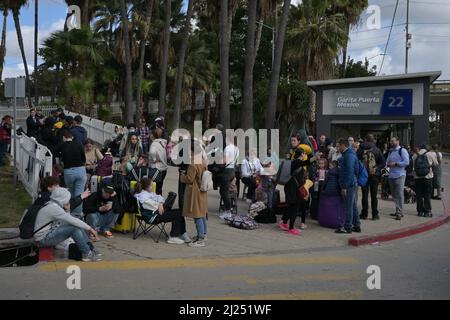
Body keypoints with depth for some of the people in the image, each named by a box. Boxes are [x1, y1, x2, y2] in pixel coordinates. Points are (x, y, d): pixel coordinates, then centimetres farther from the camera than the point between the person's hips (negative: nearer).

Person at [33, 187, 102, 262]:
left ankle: (90, 249, 1)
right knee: (74, 228, -23)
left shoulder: (56, 206, 7)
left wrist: (67, 210, -6)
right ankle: (87, 254, -15)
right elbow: (73, 221, -25)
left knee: (78, 226, 1)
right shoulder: (53, 208, -22)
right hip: (43, 239, -10)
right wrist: (89, 228, -18)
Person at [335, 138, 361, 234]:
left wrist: (344, 187, -20)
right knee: (353, 205, 14)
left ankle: (347, 227, 1)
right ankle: (356, 226, 21)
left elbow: (349, 172, -21)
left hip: (349, 185, -10)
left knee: (348, 206, -4)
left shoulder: (349, 156, -15)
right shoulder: (347, 154, 16)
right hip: (353, 184, 10)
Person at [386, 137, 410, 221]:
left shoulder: (402, 150, -6)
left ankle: (399, 212, -6)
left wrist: (395, 164, -16)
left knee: (399, 194, -8)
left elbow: (406, 162, -14)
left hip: (400, 175, -8)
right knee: (394, 194, 11)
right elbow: (387, 162, 22)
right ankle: (397, 211, 20)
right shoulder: (391, 152, 17)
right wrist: (388, 164, -1)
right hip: (391, 175, 8)